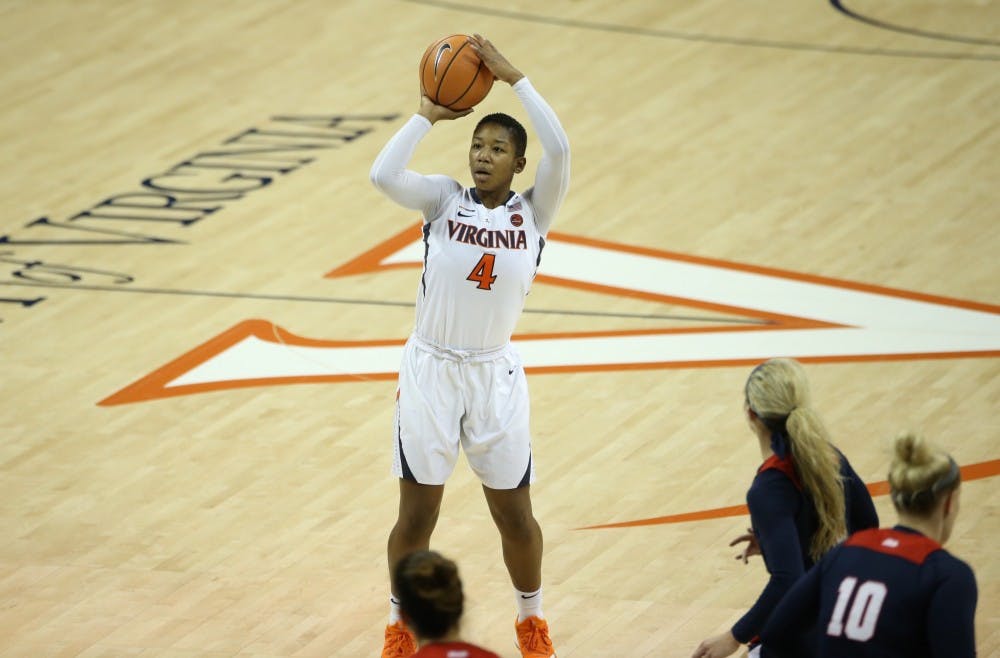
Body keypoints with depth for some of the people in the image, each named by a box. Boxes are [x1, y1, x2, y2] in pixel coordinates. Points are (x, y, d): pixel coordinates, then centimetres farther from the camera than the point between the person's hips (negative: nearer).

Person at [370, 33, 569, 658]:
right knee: (417, 514, 6)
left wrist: (513, 76, -17)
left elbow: (559, 149, -19)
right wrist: (427, 115, -12)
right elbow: (384, 174, -20)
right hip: (431, 370, 0)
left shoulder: (532, 212, -2)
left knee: (515, 513, 9)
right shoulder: (445, 198, -2)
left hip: (496, 374, 0)